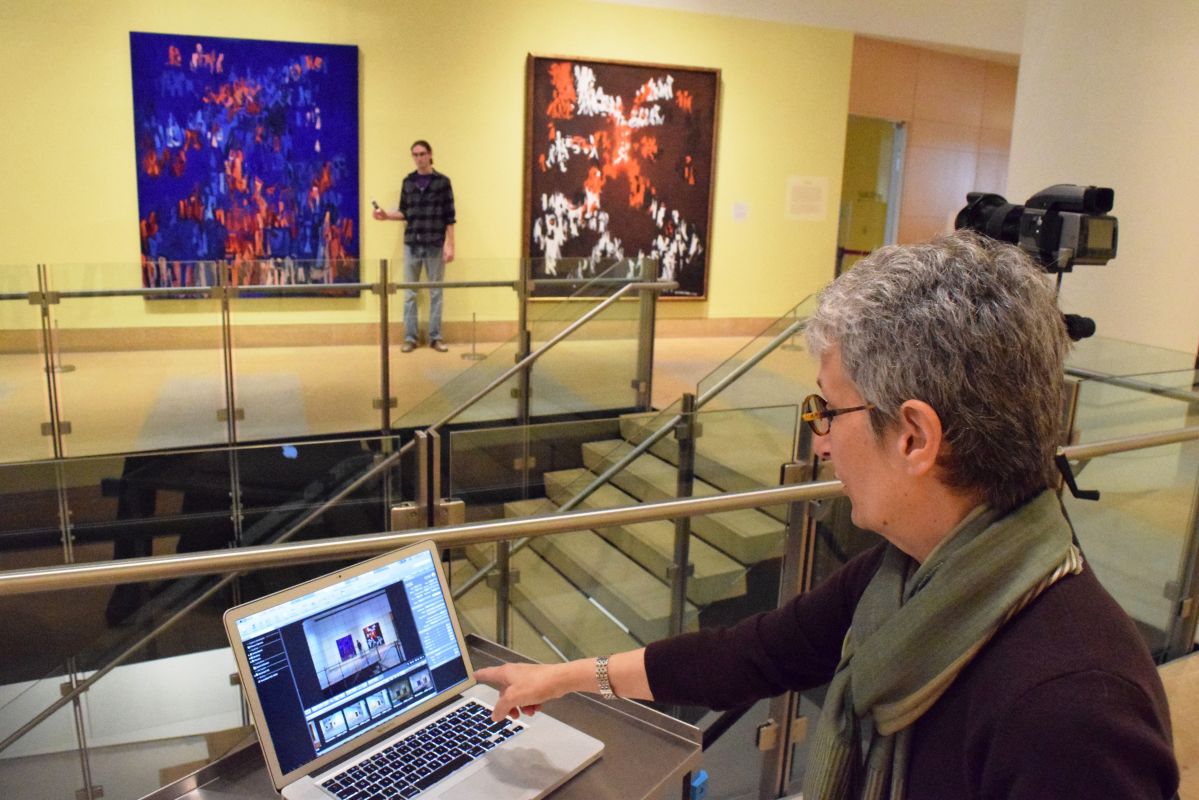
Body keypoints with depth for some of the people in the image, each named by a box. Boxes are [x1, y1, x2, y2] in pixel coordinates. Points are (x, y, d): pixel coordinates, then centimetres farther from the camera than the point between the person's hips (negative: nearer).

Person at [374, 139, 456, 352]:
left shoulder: (442, 182, -1)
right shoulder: (408, 182, 8)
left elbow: (449, 217, -3)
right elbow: (405, 213, 12)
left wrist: (449, 244, -8)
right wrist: (386, 215, -6)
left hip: (435, 245, -3)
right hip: (411, 244, 3)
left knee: (435, 292, 4)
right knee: (410, 293, 4)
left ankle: (435, 337, 11)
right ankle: (410, 337, 11)